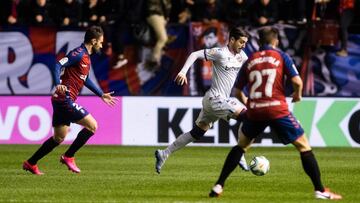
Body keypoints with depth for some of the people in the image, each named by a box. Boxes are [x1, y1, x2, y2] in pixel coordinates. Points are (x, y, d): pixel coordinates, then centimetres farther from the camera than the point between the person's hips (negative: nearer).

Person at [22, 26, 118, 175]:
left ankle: (30, 163, 20)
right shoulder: (78, 54, -13)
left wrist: (101, 95, 33)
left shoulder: (86, 56, 18)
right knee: (92, 125, -9)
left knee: (59, 138, 15)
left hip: (62, 101, 10)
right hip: (65, 99, -10)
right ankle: (68, 157, -3)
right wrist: (58, 84, -38)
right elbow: (58, 65, -23)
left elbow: (85, 79, 31)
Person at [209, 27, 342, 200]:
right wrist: (298, 94, 15)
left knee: (241, 146, 25)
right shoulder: (281, 56, 3)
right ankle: (320, 190, 1)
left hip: (254, 112, 3)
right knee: (304, 147, 8)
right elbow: (297, 82, -7)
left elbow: (238, 92, 15)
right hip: (278, 110, -3)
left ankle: (218, 186, 19)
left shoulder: (250, 61, 12)